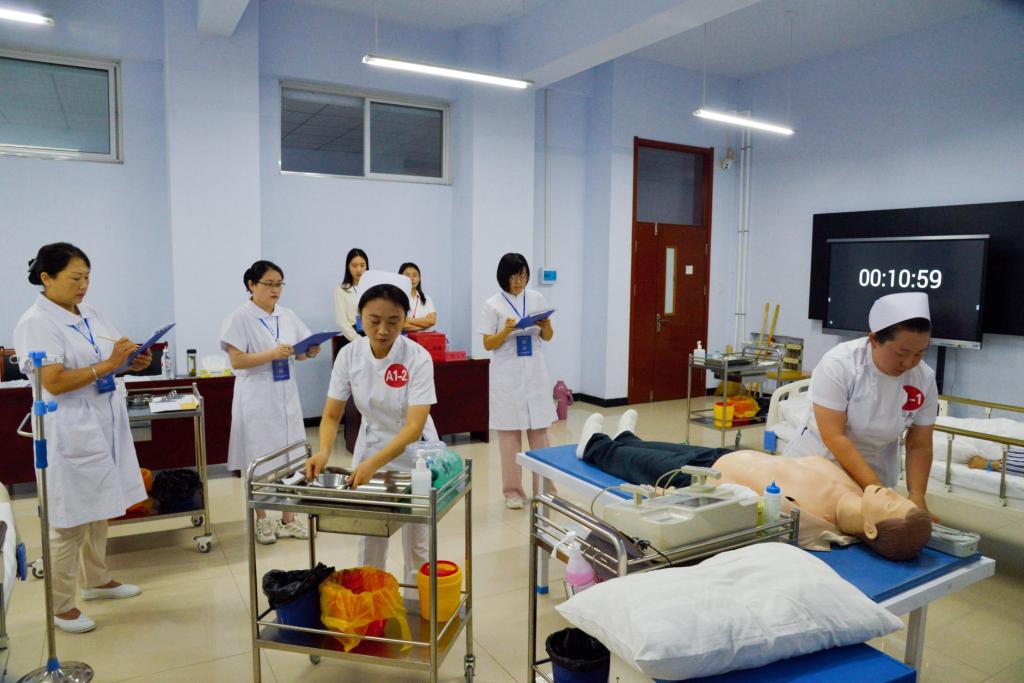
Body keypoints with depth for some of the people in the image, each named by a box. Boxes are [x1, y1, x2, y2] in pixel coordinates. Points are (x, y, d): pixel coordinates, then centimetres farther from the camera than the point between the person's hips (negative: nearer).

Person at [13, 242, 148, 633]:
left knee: (99, 511, 19)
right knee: (70, 522, 2)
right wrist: (108, 365, -23)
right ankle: (59, 606, 18)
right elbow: (54, 383, -20)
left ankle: (96, 580, 36)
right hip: (71, 432, -7)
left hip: (107, 424, 8)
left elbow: (116, 353, 13)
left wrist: (134, 360, -8)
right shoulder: (36, 323, -14)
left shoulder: (90, 315, 8)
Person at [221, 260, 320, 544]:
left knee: (290, 458, 8)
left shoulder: (288, 316, 7)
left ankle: (288, 519, 21)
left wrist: (310, 351, -13)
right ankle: (262, 520, 22)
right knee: (260, 461, 6)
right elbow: (237, 361, -13)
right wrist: (273, 354, -23)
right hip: (257, 399, -4)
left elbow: (300, 353, 9)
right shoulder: (239, 318, -7)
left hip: (286, 396, 4)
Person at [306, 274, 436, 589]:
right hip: (369, 449, 3)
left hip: (413, 453, -2)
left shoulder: (418, 358, -25)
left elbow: (414, 426, -31)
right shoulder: (349, 355, -14)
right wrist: (324, 451, -30)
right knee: (368, 539, 10)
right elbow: (331, 415, -10)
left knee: (417, 541, 8)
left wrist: (373, 463, -43)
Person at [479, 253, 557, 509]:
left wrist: (545, 325, -11)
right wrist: (506, 331, -20)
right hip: (507, 374, -2)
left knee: (539, 429, 6)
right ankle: (512, 490, 13)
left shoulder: (537, 298, 6)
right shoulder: (493, 304, -3)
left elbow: (548, 338, 10)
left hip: (535, 372, 3)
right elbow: (488, 344, -3)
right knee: (509, 432, 2)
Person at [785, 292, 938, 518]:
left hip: (874, 472, 3)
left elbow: (919, 446, -4)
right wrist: (876, 489, -29)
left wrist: (916, 495, -17)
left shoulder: (925, 379, -10)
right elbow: (833, 437, -25)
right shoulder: (838, 364, -22)